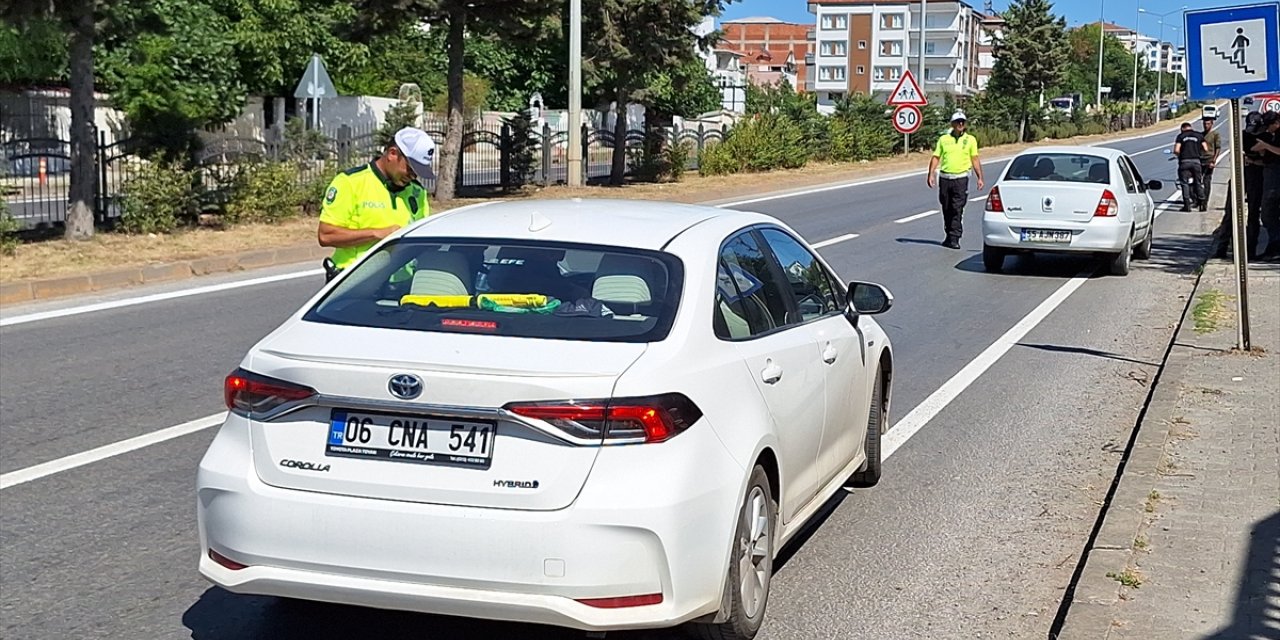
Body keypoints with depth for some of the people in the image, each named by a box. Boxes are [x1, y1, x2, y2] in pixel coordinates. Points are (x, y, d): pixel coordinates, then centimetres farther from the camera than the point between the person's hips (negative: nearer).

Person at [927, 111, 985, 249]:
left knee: (957, 210, -9)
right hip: (944, 178, 2)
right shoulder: (944, 139, 7)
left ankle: (954, 239, -9)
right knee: (946, 210, 10)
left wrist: (980, 178, 3)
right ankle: (949, 236, 24)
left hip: (960, 179, -2)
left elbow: (975, 160, 8)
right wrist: (931, 174, -3)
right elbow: (936, 157, 7)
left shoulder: (970, 140, 5)